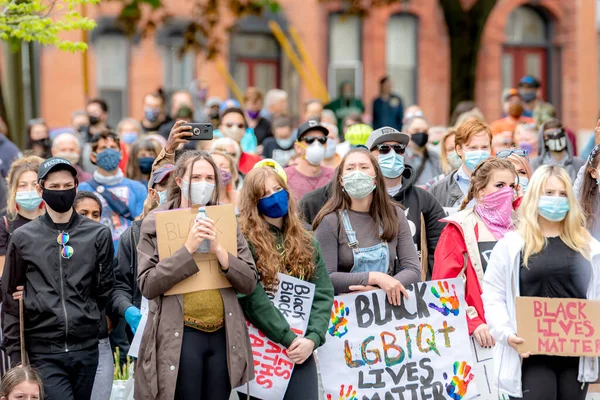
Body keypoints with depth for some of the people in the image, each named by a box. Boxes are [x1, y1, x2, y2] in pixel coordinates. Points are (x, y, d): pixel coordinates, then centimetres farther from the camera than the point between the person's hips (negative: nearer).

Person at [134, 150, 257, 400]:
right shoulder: (155, 223, -1)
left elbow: (249, 283, 1)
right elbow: (147, 286, -9)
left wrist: (218, 249, -14)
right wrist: (188, 249, -18)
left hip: (223, 335, 3)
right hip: (179, 336, -3)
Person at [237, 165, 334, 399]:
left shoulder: (305, 243, 12)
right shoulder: (244, 240, -6)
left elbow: (323, 294, 4)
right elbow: (253, 298, -15)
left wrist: (313, 338, -11)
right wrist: (288, 338, -16)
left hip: (299, 349, 4)